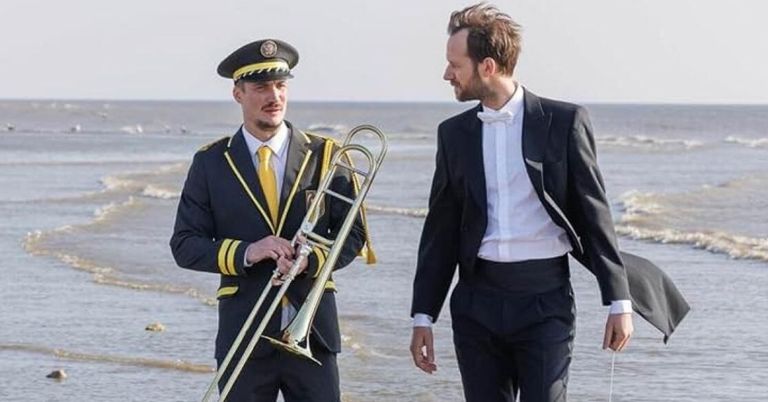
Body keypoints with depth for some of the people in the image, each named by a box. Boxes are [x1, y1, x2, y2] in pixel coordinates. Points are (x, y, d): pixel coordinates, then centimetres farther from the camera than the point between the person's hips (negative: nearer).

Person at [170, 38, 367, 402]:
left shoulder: (324, 156, 6)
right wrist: (245, 253, -15)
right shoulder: (211, 163, 5)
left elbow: (353, 234, 7)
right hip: (243, 334, 0)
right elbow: (185, 245, 2)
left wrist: (310, 259, -14)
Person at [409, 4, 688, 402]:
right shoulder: (454, 133, 10)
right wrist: (423, 316, 8)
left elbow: (595, 213, -1)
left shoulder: (564, 121, -2)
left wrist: (619, 301, -4)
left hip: (544, 299, -4)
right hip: (476, 304, 4)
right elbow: (441, 230, 12)